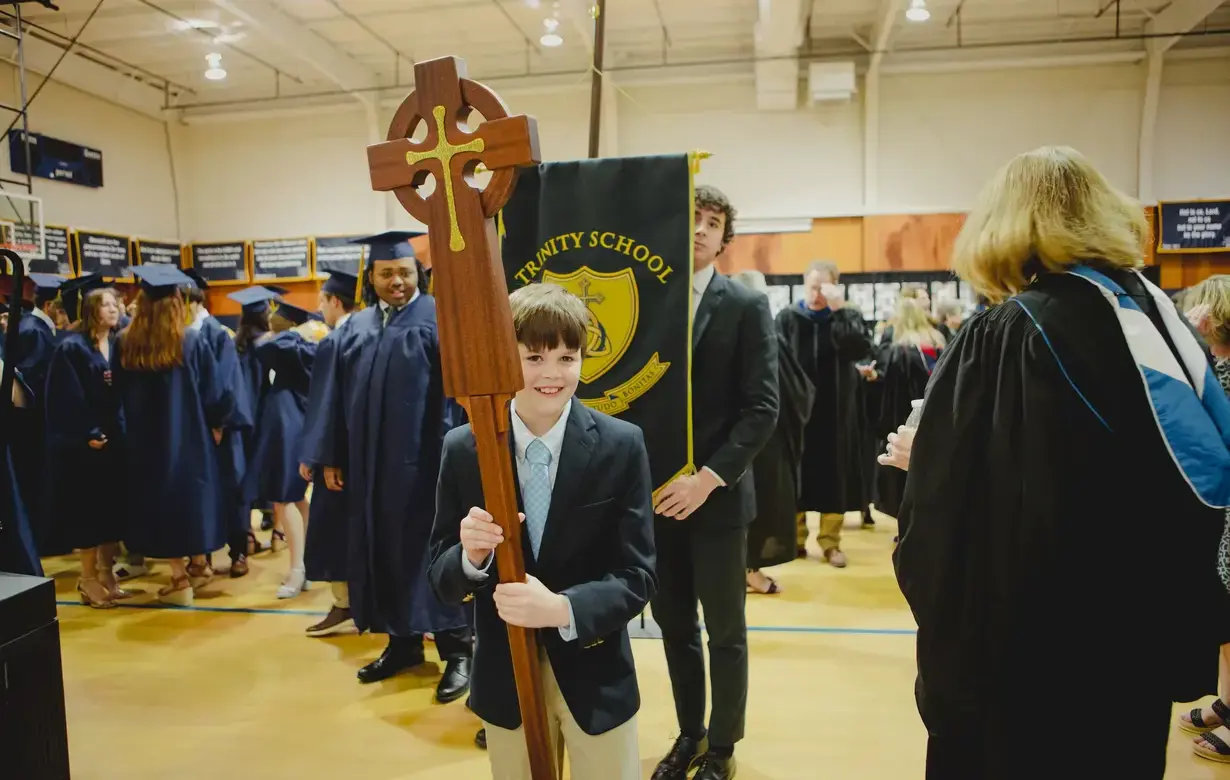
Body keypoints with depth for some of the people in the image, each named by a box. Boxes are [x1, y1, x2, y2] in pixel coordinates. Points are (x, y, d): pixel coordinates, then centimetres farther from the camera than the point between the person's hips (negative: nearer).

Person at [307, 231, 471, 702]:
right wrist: (331, 456, 9)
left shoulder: (439, 319, -5)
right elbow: (339, 397, 13)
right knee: (383, 551, 12)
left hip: (423, 460, -6)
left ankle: (456, 649, 10)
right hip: (369, 464, 6)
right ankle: (403, 642, 26)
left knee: (432, 550, -1)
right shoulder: (355, 329, 13)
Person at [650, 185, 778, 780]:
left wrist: (709, 477, -18)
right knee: (674, 625, 16)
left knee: (725, 632, 10)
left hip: (716, 494, -3)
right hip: (656, 493, 3)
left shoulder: (746, 307, -4)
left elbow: (762, 410, -10)